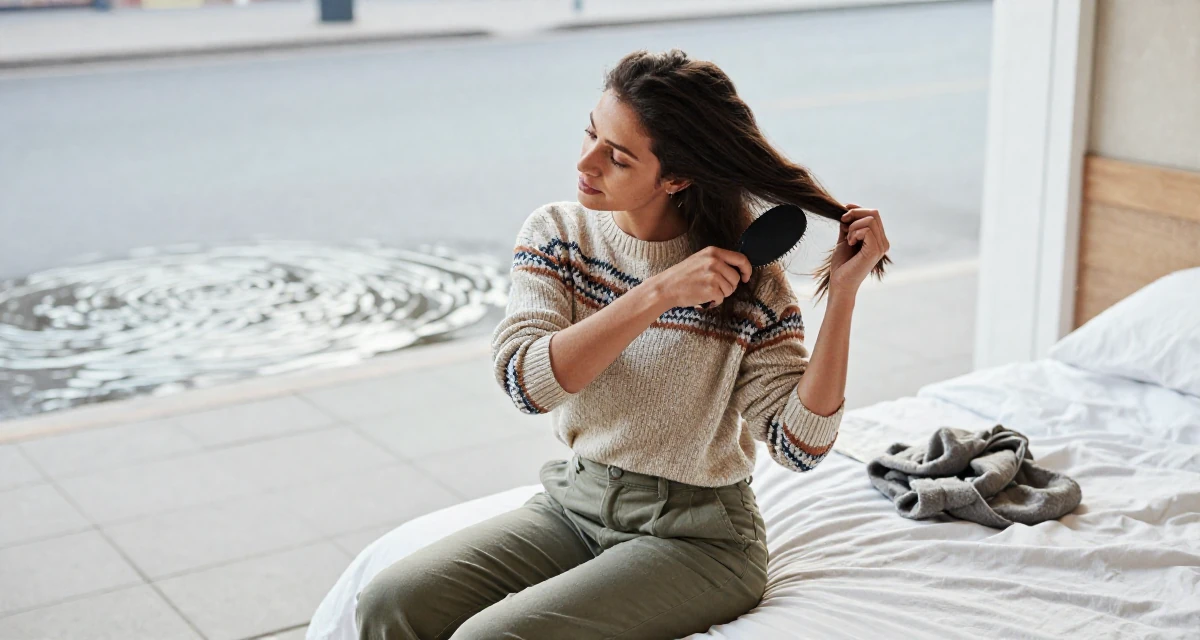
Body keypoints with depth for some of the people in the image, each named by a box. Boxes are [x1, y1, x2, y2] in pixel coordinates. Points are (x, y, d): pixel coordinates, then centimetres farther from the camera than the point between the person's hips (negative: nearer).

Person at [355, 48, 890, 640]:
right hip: (575, 503, 4)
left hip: (695, 536, -4)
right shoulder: (557, 234, -4)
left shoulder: (747, 281, -13)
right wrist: (660, 292, -27)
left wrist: (843, 292, -23)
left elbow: (800, 446, -17)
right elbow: (524, 380, -21)